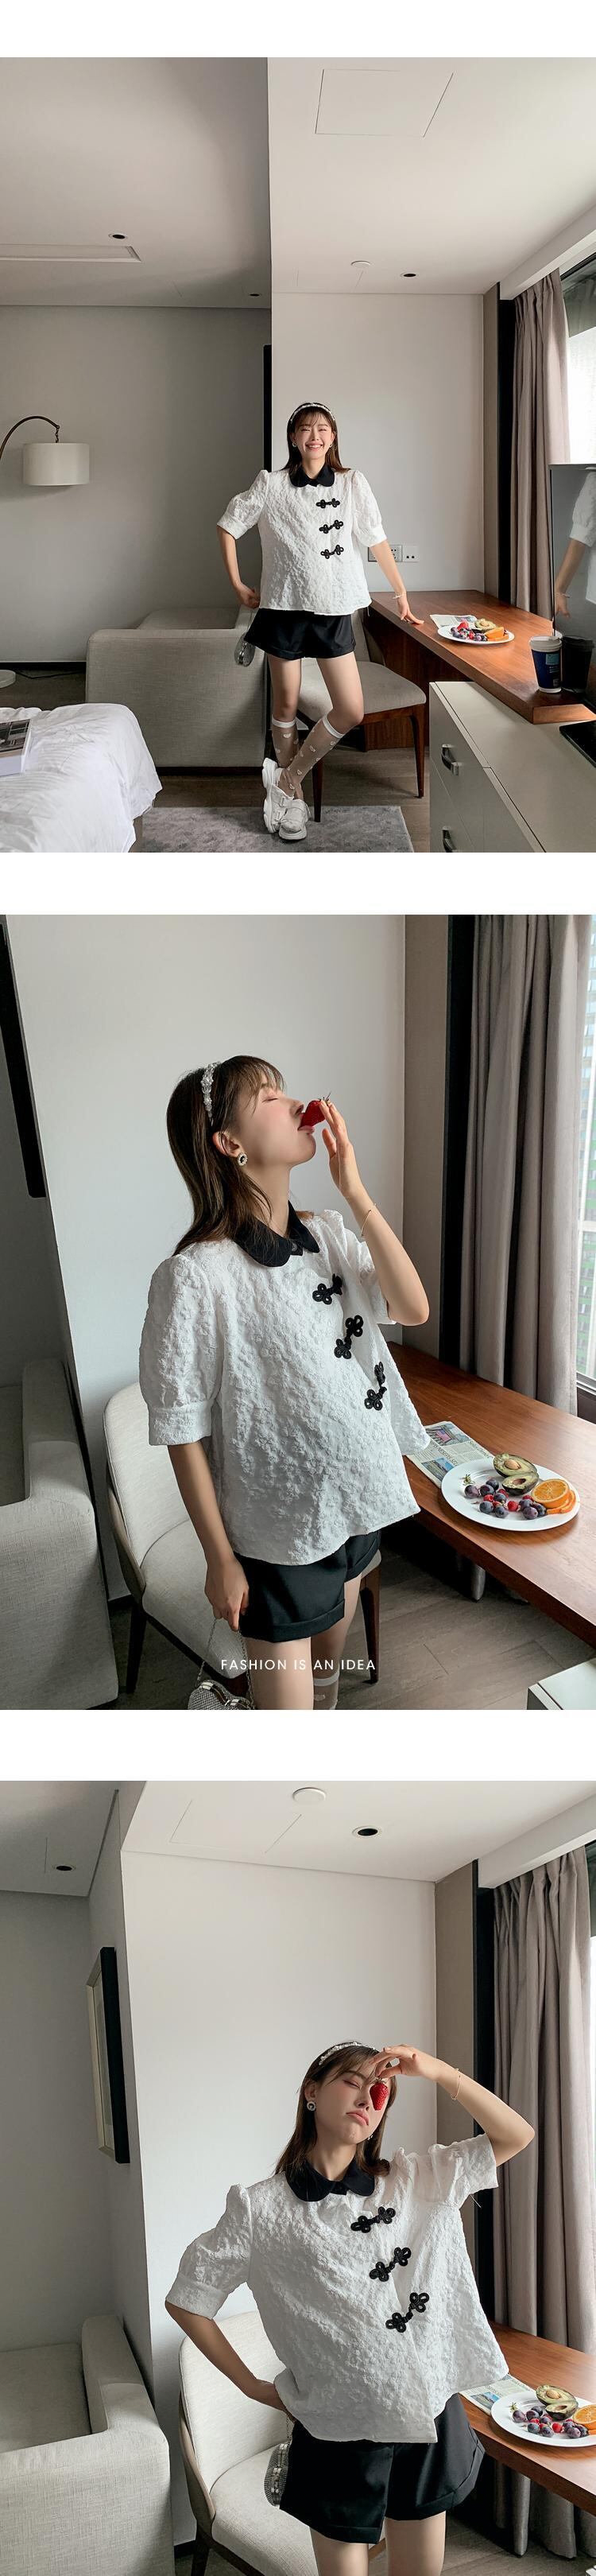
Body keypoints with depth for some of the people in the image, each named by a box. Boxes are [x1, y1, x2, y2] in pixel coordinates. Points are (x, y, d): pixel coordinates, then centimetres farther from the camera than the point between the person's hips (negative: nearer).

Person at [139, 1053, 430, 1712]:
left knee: (329, 1669, 26)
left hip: (357, 1499, 6)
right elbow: (184, 1433, -17)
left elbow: (414, 1308, -11)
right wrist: (220, 1559, -12)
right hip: (279, 1529, -6)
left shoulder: (330, 1236, -1)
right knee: (286, 1698, 6)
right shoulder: (195, 1277, -22)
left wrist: (355, 1193, -17)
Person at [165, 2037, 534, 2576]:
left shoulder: (413, 2183, 2)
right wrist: (252, 2386, 0)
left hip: (431, 2415, 3)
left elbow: (516, 2135, -3)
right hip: (340, 2432, -3)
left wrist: (438, 2071, -14)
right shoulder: (262, 2208, -8)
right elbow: (186, 2300, -1)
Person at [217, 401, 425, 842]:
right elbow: (228, 526, 8)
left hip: (334, 609, 2)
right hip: (285, 606, -2)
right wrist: (237, 585, 4)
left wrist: (402, 593, 9)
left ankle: (286, 777, 10)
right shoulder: (272, 484, -1)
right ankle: (293, 795, 21)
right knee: (287, 707, 5)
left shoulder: (352, 483, 3)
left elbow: (377, 540, 7)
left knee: (351, 711, -5)